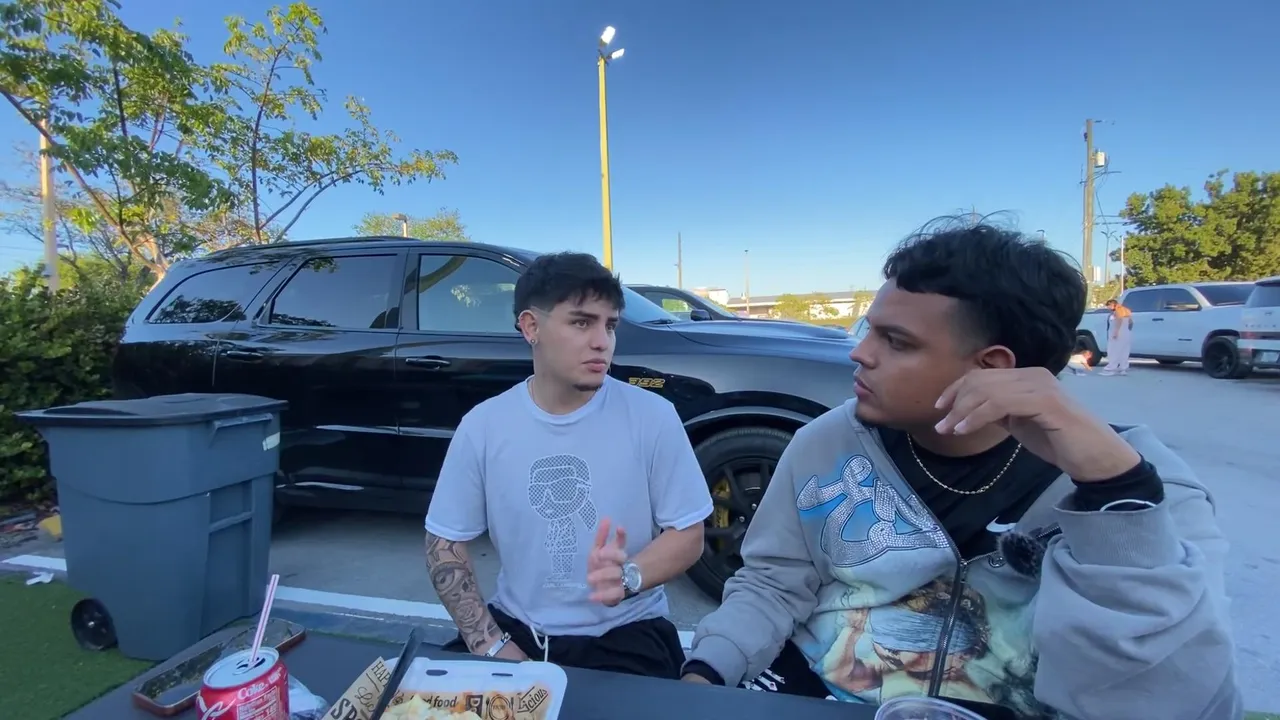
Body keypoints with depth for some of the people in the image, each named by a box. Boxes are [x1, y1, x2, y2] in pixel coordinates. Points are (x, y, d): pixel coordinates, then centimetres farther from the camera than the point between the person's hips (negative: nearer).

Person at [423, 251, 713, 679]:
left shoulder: (652, 415, -11)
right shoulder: (483, 425, -5)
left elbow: (687, 535, -5)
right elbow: (445, 541, 2)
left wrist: (628, 576, -25)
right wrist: (491, 644, -9)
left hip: (626, 635, -1)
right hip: (516, 627, 2)